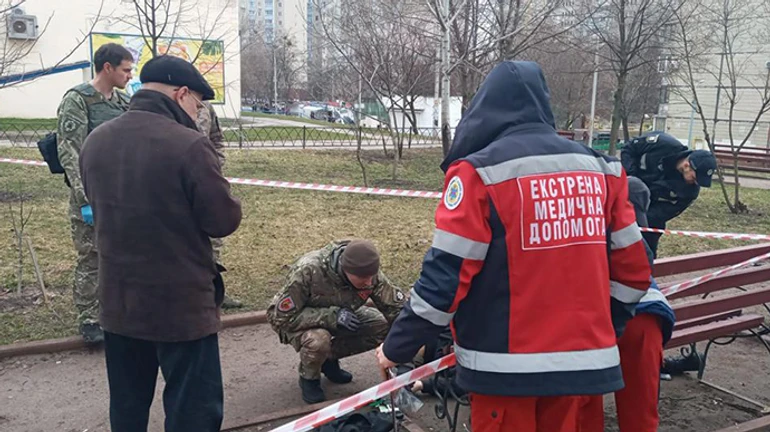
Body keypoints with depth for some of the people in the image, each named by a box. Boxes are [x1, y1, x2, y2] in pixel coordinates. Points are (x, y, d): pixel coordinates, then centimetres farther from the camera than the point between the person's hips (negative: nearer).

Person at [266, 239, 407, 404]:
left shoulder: (370, 274, -25)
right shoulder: (307, 271, -36)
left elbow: (397, 308, -18)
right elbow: (282, 316, -32)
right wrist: (331, 317, -39)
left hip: (340, 315, 5)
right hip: (297, 321, -4)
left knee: (382, 327, -16)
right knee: (318, 340, -37)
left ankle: (329, 358, 5)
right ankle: (308, 378, -3)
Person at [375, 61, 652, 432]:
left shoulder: (479, 171, -11)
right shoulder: (599, 169, 6)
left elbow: (446, 275, -13)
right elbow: (632, 270, 10)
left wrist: (397, 347, -1)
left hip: (506, 365, -5)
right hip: (582, 359, 5)